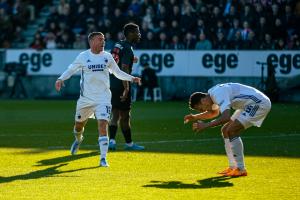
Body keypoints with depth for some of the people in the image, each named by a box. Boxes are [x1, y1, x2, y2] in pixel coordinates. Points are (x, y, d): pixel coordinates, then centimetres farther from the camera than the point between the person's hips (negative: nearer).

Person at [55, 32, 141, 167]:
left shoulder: (107, 57, 3)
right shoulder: (83, 56, -2)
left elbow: (118, 72, 14)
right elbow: (71, 69, 5)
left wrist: (131, 78, 2)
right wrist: (61, 79, -12)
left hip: (103, 99, 0)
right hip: (86, 98, 1)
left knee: (103, 125, -16)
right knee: (79, 123, 16)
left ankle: (103, 158, -13)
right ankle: (78, 140, 53)